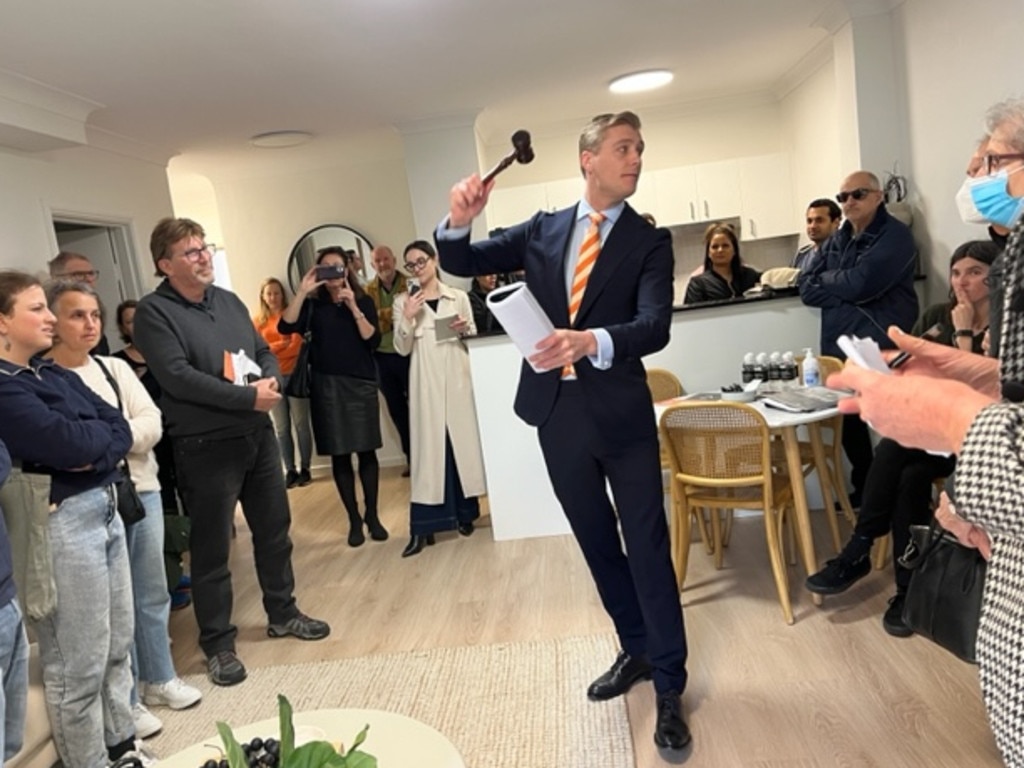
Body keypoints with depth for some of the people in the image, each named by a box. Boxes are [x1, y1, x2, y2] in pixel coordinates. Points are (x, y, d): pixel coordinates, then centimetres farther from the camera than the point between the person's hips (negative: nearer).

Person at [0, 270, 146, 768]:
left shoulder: (55, 374, 12)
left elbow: (121, 429, 6)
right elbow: (69, 445, -23)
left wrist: (92, 450, -14)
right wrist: (99, 432, -2)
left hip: (105, 510, 9)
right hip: (60, 523, -8)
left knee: (118, 646, 19)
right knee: (79, 664, 6)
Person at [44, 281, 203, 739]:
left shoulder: (115, 368, 10)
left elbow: (152, 423, 2)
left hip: (142, 490, 6)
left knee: (152, 593, 16)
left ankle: (159, 679, 33)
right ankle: (125, 699, 21)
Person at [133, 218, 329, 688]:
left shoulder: (229, 300, 11)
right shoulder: (154, 312, -10)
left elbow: (266, 352, 13)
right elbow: (178, 377, -21)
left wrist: (273, 383, -10)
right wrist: (249, 397, -21)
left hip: (258, 435, 7)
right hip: (206, 447, -6)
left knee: (274, 529, 16)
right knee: (212, 547, 4)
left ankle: (282, 613, 34)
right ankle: (218, 644, 19)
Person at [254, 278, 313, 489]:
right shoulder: (258, 321, 7)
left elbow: (297, 345, -5)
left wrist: (272, 348, -4)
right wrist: (283, 344, -7)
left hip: (295, 375, -2)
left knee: (301, 424, 1)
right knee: (281, 428, 5)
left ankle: (305, 469, 10)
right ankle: (290, 471, 12)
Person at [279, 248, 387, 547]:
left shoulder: (364, 301, 5)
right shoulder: (313, 304, 5)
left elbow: (373, 340, -7)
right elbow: (286, 327, -10)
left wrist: (354, 307, -14)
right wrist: (301, 293, -16)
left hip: (360, 383, 0)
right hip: (326, 386, 1)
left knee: (366, 450, 2)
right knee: (339, 454, 4)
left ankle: (372, 516, 16)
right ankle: (354, 519, 15)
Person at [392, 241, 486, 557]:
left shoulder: (458, 297, 7)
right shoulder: (403, 301, 6)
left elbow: (474, 339, 11)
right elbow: (402, 348, 0)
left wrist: (464, 329, -9)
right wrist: (407, 318, -14)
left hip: (458, 378, 1)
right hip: (426, 382, -1)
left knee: (462, 441, 5)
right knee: (428, 446, -4)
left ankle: (464, 513, 20)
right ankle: (422, 527, -2)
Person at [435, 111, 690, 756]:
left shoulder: (650, 240, -4)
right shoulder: (542, 231, 6)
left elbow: (655, 326, -19)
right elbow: (461, 264, 7)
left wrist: (592, 341, -39)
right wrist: (460, 220, -15)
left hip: (622, 414, -3)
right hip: (558, 413, 4)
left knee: (649, 549, 2)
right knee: (598, 545, 16)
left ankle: (670, 689, 18)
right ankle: (637, 650, 38)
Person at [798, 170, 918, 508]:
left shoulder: (894, 236, -6)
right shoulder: (836, 240, 15)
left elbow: (860, 284, -19)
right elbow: (805, 287, 4)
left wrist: (826, 279, -1)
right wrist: (844, 290, -11)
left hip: (882, 350, -7)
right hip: (840, 349, 7)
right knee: (847, 420, 13)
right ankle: (864, 489, 30)